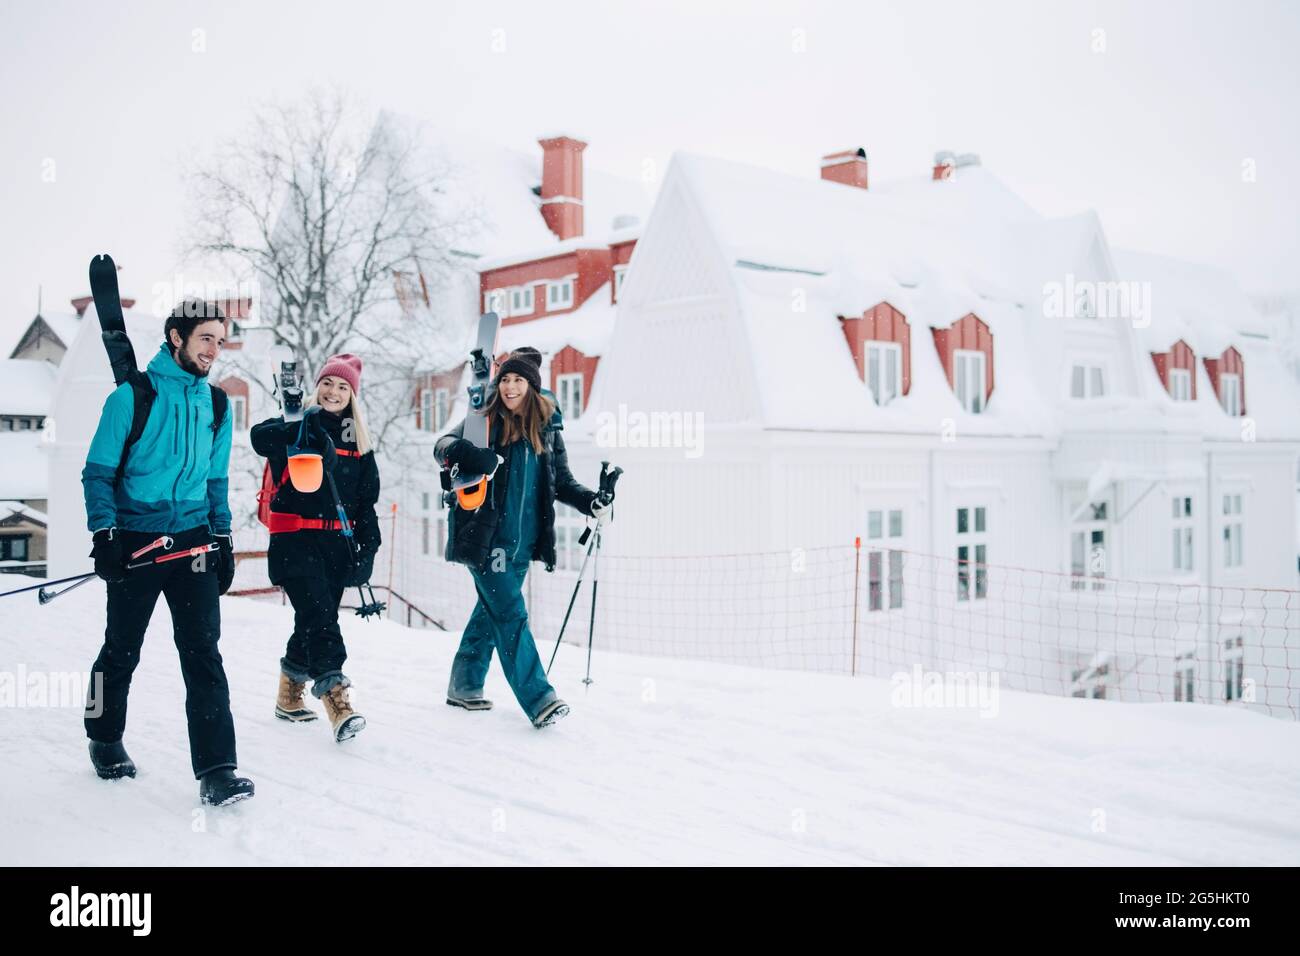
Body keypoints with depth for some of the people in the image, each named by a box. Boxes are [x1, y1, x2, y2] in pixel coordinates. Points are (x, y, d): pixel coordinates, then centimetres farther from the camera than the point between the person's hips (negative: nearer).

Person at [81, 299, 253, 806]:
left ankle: (216, 769, -8)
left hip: (193, 539, 3)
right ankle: (105, 740, 35)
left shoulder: (215, 405, 9)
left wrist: (223, 536, 10)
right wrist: (104, 533, -13)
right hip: (135, 540, -3)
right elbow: (99, 471, -4)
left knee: (203, 652, -6)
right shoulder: (133, 395, -5)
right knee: (122, 649, 11)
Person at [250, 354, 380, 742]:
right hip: (295, 538, -5)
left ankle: (289, 694, 31)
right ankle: (336, 698, -25)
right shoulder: (297, 425, 0)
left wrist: (368, 544, 6)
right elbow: (260, 437, -22)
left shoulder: (358, 441, 12)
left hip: (337, 541, 5)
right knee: (317, 615, -17)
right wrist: (305, 430, -36)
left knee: (319, 618, 12)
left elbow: (367, 498, 14)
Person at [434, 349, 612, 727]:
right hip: (486, 536, -4)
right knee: (510, 615, -11)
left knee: (492, 611, 14)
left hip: (522, 539, 5)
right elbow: (444, 444, -10)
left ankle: (465, 684, 29)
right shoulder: (485, 419, 0)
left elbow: (561, 481, 14)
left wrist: (589, 501, -3)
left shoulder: (547, 427, 9)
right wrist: (460, 452, -33)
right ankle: (538, 698, -13)